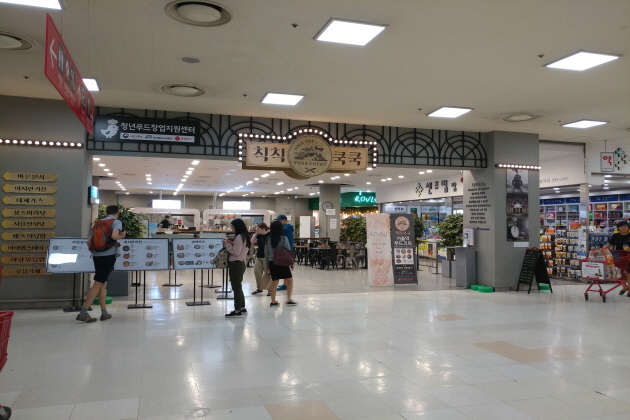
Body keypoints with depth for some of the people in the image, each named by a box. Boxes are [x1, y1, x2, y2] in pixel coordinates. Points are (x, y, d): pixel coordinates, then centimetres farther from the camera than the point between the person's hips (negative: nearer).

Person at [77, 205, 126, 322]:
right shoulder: (117, 222, -3)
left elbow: (90, 238, 15)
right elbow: (114, 236, -22)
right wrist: (121, 236, -1)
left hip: (97, 255, 7)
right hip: (108, 255, -7)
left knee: (103, 283, 13)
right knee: (98, 284, -5)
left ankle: (104, 313, 15)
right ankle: (83, 313, -7)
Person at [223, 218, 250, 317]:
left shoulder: (239, 237, -18)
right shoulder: (244, 236, 12)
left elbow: (235, 252, -19)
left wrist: (227, 244, -10)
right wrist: (231, 243, 8)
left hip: (236, 264, -10)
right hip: (240, 264, 10)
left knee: (236, 288, -4)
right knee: (238, 287, 17)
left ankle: (237, 311, 2)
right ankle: (242, 308, 23)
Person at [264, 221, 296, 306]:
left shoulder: (268, 239, 3)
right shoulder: (284, 238, -8)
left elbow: (266, 253, 7)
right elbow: (289, 251, -6)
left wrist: (266, 265, 15)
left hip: (272, 262, 4)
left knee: (274, 281, 12)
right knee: (290, 280, 10)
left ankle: (273, 301, 14)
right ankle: (289, 299, 6)